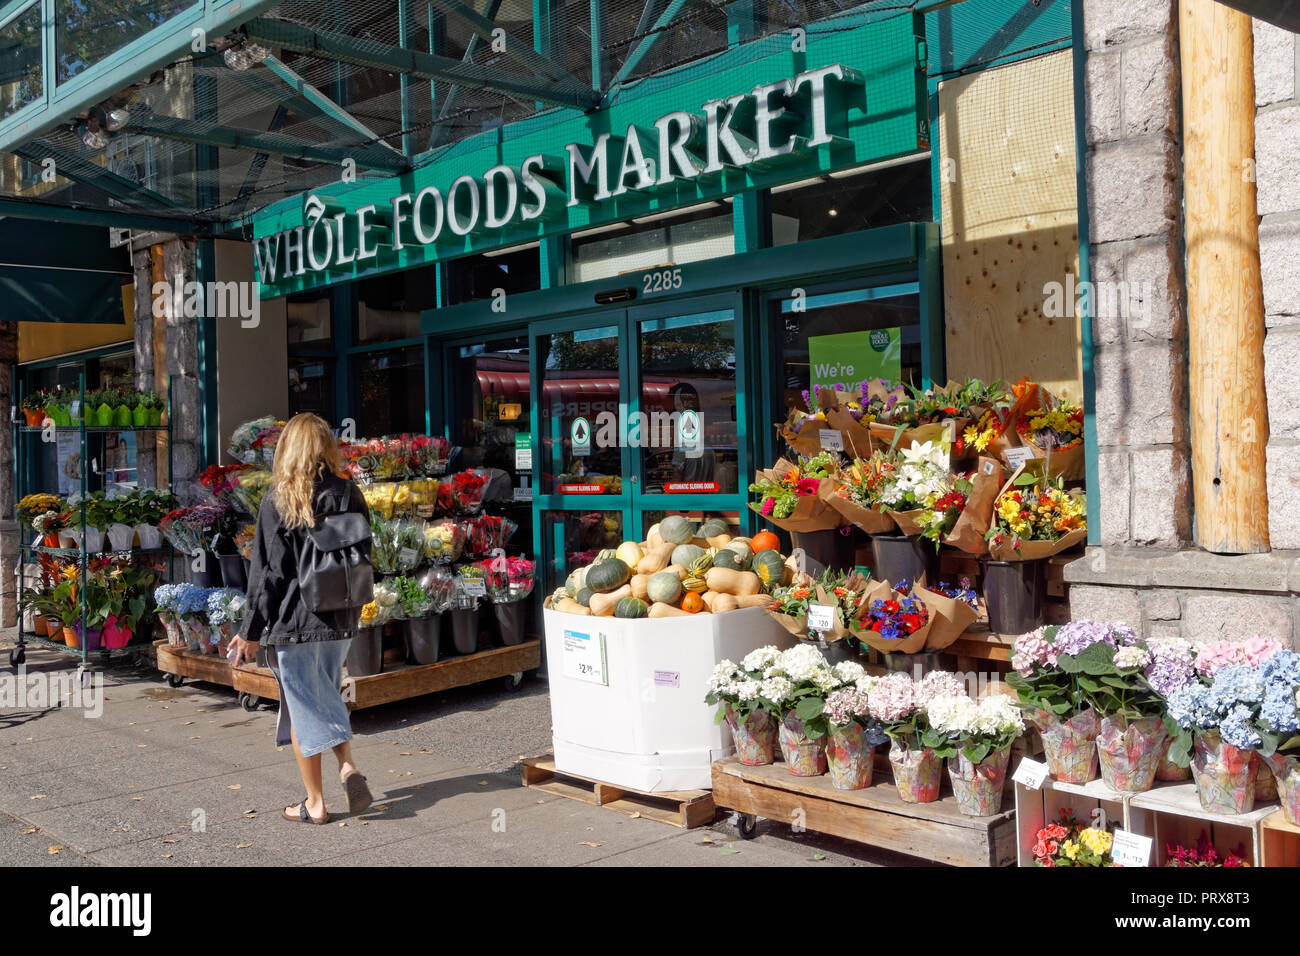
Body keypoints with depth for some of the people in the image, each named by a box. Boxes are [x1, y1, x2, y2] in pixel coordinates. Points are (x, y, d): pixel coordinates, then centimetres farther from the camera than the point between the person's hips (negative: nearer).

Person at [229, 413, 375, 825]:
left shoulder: (278, 500, -10)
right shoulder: (348, 494, 0)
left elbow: (268, 570, -10)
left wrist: (251, 631, -3)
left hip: (292, 621, -4)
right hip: (339, 620, 4)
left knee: (302, 706, 6)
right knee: (328, 696, 22)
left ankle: (314, 802, 12)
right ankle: (347, 765, 3)